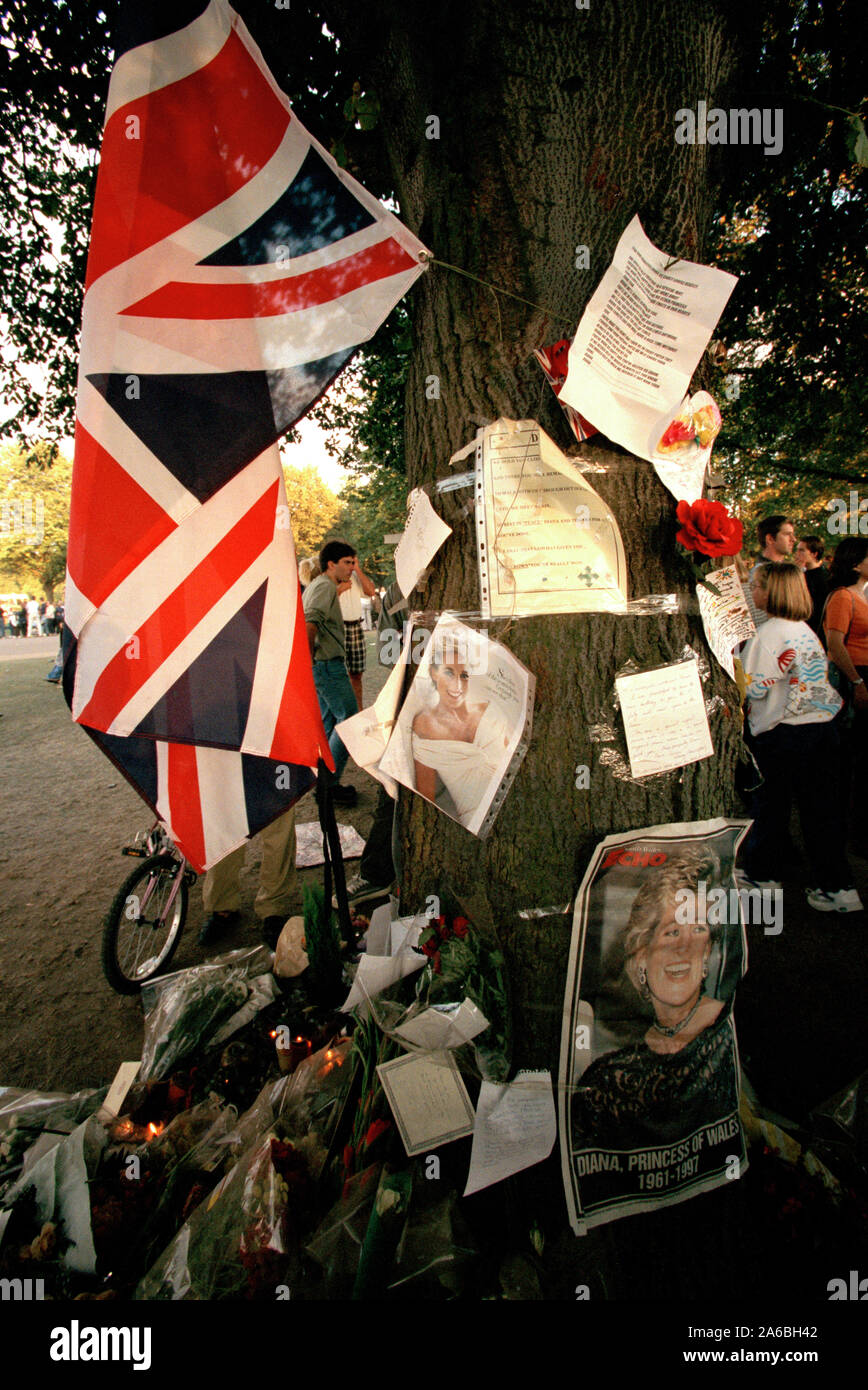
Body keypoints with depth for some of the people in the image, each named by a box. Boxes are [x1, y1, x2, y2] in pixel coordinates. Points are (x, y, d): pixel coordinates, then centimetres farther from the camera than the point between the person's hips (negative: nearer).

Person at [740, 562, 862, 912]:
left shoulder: (769, 633, -13)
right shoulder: (807, 630, 12)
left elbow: (753, 688, -16)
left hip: (783, 733, -7)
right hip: (824, 725, 7)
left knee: (770, 804, 9)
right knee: (821, 806, 11)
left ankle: (762, 874, 24)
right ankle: (838, 887, 16)